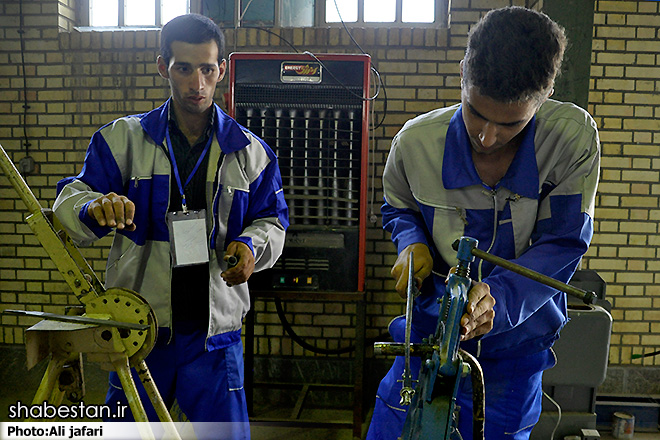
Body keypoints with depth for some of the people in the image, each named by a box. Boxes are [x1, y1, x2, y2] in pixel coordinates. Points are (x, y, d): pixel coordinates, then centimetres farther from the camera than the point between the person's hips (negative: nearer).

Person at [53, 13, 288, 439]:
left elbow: (272, 221, 10)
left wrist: (252, 246, -13)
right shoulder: (123, 138, 3)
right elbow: (69, 201, 0)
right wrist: (94, 208, -24)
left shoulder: (250, 151, 5)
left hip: (216, 331, 0)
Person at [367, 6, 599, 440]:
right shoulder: (416, 140, -13)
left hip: (516, 337, 0)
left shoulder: (574, 137, -16)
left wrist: (499, 297, -31)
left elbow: (563, 245, -14)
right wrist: (412, 244, -15)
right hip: (431, 328, 1)